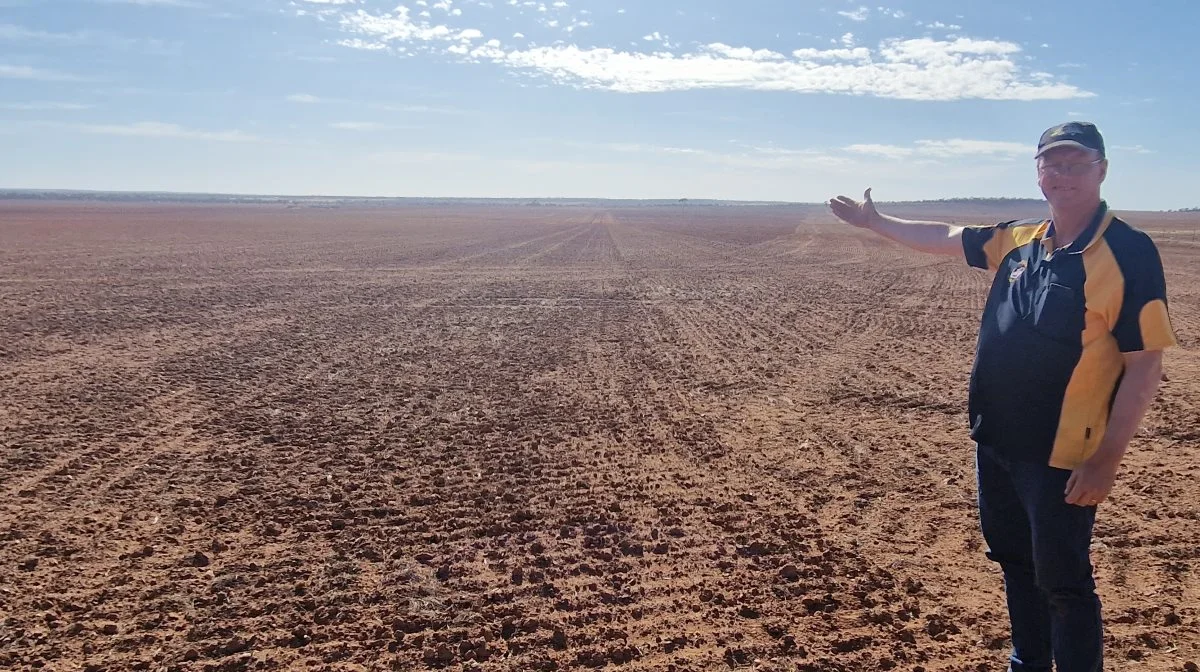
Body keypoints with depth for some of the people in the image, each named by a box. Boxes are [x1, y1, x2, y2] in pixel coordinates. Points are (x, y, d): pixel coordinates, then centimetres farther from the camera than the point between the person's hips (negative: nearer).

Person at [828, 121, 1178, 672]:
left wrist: (1106, 459, -18)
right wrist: (874, 221, 28)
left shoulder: (1129, 251, -13)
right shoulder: (1020, 240, 5)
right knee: (1016, 564, 22)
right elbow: (944, 237, 21)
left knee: (1062, 583, 3)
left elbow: (1145, 364, -14)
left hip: (1061, 457, -7)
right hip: (995, 441, 7)